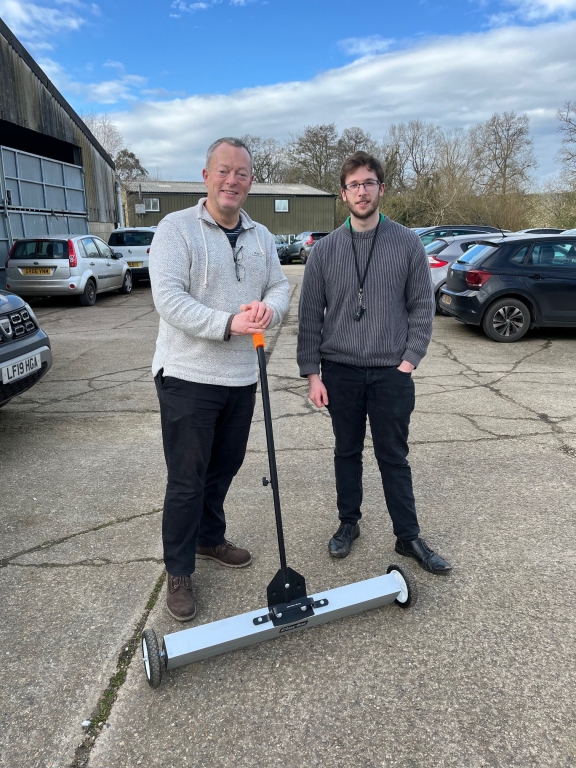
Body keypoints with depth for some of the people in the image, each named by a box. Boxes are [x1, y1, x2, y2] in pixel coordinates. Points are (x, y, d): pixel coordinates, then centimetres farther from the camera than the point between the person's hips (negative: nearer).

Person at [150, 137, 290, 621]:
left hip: (242, 376, 6)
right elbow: (169, 298, -18)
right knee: (187, 479, 2)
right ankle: (179, 572, 20)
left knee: (224, 468, 19)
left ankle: (209, 538, 42)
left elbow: (280, 287, 8)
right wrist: (228, 323, -29)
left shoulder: (261, 236, 12)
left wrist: (269, 308, -16)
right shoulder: (176, 228, -7)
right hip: (188, 375, -6)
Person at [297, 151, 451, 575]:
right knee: (347, 452, 14)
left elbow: (423, 305, 1)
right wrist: (312, 373, -2)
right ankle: (349, 522, 32)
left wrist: (410, 359, -6)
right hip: (340, 372, 1)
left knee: (394, 457, 7)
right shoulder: (324, 249, 1)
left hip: (391, 373, -1)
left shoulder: (407, 243, 0)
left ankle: (409, 536, 22)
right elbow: (310, 314, 1)